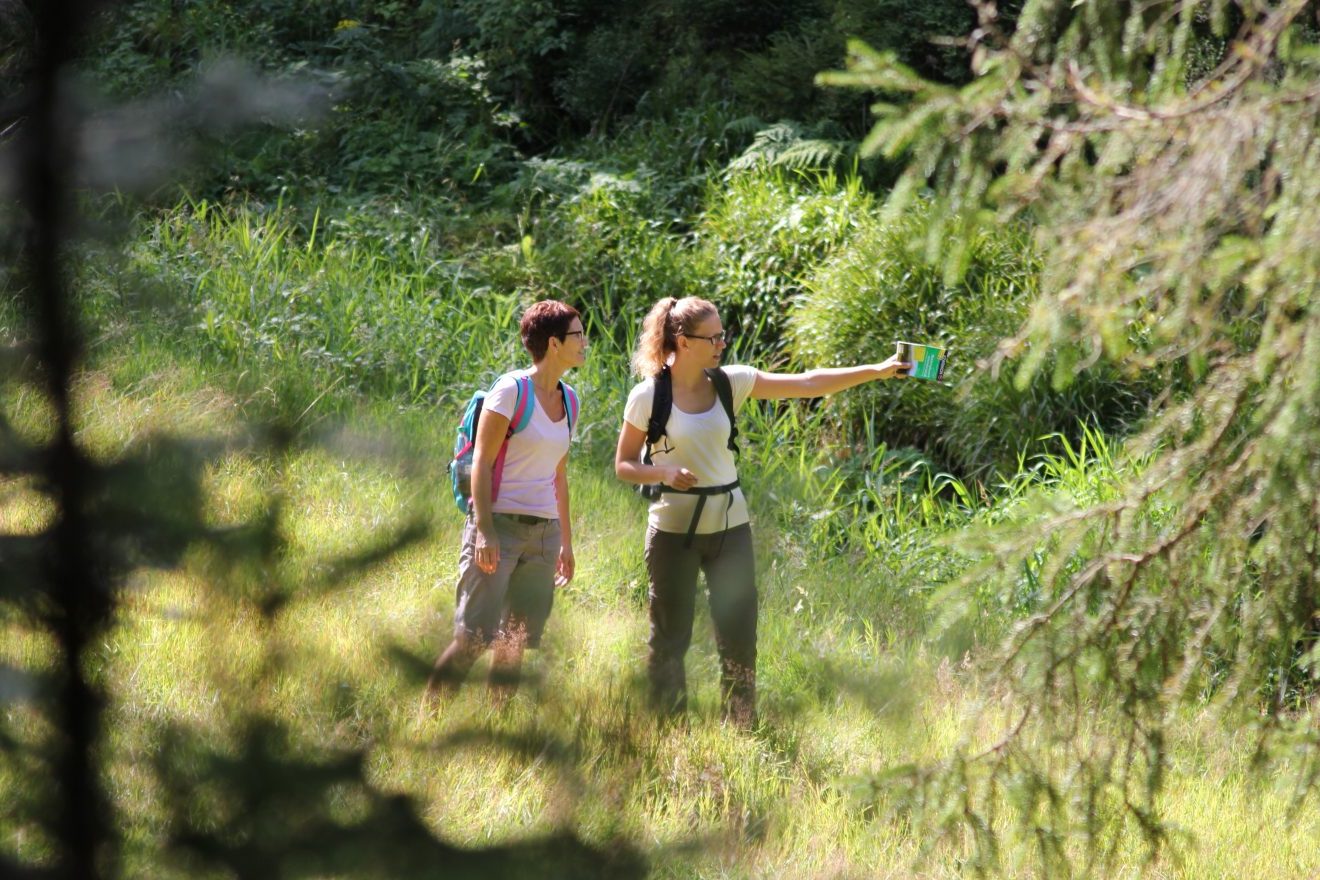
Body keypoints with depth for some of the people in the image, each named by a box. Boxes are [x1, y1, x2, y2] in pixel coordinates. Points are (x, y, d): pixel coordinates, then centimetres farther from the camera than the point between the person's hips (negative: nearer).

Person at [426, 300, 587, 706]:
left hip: (544, 532, 7)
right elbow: (481, 462, -11)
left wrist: (566, 541, 20)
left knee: (521, 642, 5)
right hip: (501, 524, -7)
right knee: (474, 637, -11)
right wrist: (484, 531, -18)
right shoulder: (512, 390, -9)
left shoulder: (567, 399, 13)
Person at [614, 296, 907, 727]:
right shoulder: (648, 397, -9)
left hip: (729, 525, 4)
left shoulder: (730, 383, 1)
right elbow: (624, 464, 0)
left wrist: (878, 370, -7)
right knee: (670, 637, 4)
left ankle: (741, 731, 12)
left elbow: (806, 384, -1)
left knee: (739, 636, 4)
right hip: (674, 529, -3)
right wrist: (664, 472, -21)